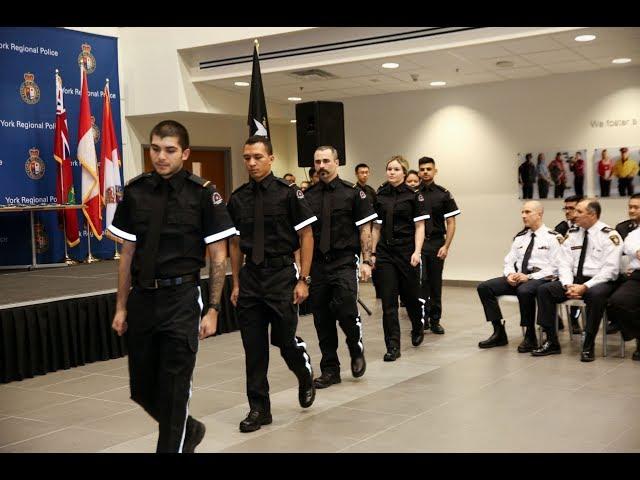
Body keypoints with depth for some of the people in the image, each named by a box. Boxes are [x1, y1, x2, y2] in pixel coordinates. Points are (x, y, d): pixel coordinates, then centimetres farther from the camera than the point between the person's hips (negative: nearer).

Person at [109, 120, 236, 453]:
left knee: (174, 389, 0)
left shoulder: (203, 193, -7)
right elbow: (127, 254, 9)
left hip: (181, 300, -4)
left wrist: (213, 310, -7)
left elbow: (218, 256, -3)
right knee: (142, 389, 14)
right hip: (141, 298, 5)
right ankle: (188, 430, 40)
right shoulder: (135, 191, 4)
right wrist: (121, 307, 8)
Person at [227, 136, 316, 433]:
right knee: (253, 346, 6)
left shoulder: (288, 193, -6)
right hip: (250, 276, 4)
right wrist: (236, 283, 10)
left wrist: (303, 280, -8)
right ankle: (259, 409, 18)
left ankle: (306, 377, 32)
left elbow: (306, 237, -4)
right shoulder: (237, 199, 6)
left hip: (282, 274, -4)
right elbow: (236, 243, 13)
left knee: (285, 339, -2)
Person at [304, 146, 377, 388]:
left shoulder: (353, 193, 0)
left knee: (345, 310, -16)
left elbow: (365, 229, 0)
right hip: (317, 264, 3)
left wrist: (366, 261, -8)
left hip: (344, 262, -3)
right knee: (322, 318, 6)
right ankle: (330, 370, 19)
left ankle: (357, 352, 14)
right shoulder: (307, 196, 8)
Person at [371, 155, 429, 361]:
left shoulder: (414, 196, -3)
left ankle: (418, 328, 41)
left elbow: (419, 227, -4)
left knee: (410, 296, 10)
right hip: (385, 253, 2)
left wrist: (417, 252, -14)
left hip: (407, 252, -2)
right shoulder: (379, 196, 7)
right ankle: (393, 346, 1)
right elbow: (376, 227, 11)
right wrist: (373, 253, 8)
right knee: (388, 300, -3)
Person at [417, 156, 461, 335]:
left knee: (436, 283, 7)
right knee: (421, 281, -9)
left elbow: (451, 223, 3)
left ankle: (435, 320, 15)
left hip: (437, 243, 1)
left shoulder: (443, 194, 4)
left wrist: (446, 246, -7)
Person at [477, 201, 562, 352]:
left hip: (540, 279, -6)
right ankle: (499, 333, -7)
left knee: (524, 291, -40)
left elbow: (555, 267, -10)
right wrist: (509, 274, -6)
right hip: (517, 277, 6)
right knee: (484, 287, -13)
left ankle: (530, 336, -20)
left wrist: (529, 277, -18)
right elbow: (509, 260, 17)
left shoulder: (552, 237, -1)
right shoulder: (520, 238, 18)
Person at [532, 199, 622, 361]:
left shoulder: (609, 235, -6)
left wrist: (585, 287, -22)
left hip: (599, 282, -5)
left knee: (596, 295, -38)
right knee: (544, 290, -16)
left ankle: (589, 346, -24)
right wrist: (568, 285, -13)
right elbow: (564, 263, 5)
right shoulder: (572, 234, 10)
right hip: (574, 281, 5)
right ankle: (551, 342, -11)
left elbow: (610, 269, -13)